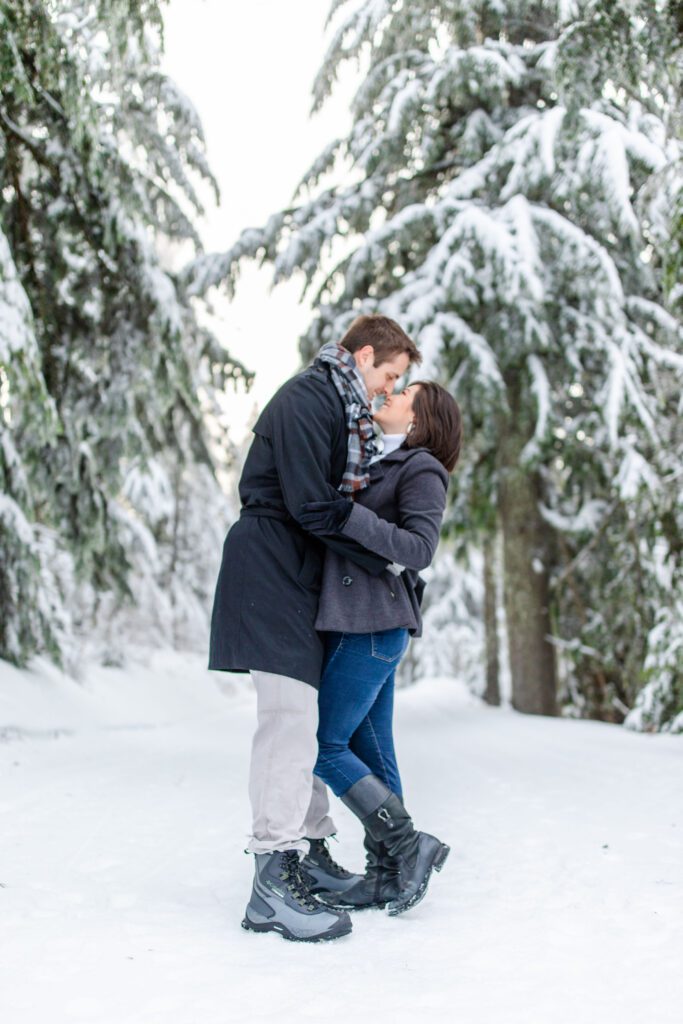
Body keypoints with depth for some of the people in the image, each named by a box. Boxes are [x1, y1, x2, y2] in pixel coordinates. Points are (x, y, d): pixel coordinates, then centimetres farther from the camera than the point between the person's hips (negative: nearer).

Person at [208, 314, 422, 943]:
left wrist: (388, 560, 7)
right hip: (271, 566, -10)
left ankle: (309, 851, 19)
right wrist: (381, 562, -14)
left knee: (308, 718, 12)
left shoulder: (345, 410, 21)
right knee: (291, 714, -16)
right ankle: (274, 882, -16)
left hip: (306, 575, 10)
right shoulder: (307, 399, -11)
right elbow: (308, 502, -20)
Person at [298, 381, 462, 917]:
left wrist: (350, 519, -25)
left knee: (325, 745, -9)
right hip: (345, 622, 8)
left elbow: (419, 549, -17)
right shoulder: (371, 465, 19)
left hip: (376, 626, -8)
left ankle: (411, 845, 0)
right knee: (368, 750, 8)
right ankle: (387, 875, 14)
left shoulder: (421, 470, -5)